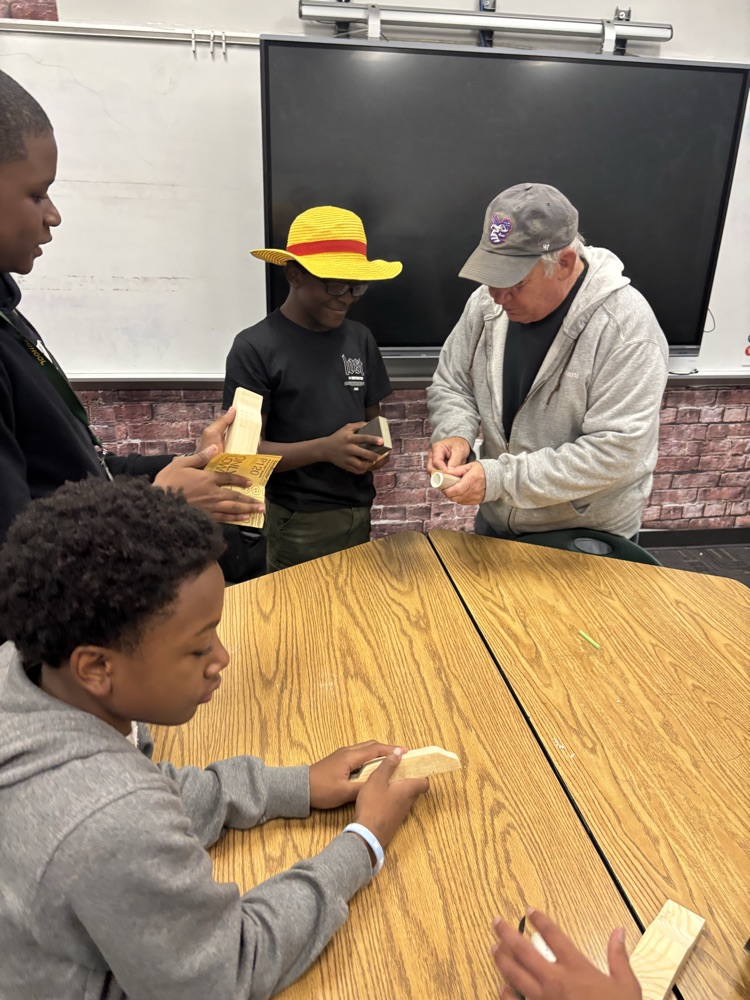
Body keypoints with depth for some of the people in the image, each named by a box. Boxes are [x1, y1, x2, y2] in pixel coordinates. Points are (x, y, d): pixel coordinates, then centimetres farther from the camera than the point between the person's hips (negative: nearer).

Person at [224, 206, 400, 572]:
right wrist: (324, 449, -27)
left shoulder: (360, 339, 5)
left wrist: (377, 445, -8)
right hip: (295, 524, -5)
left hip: (358, 514, 5)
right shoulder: (255, 348, -11)